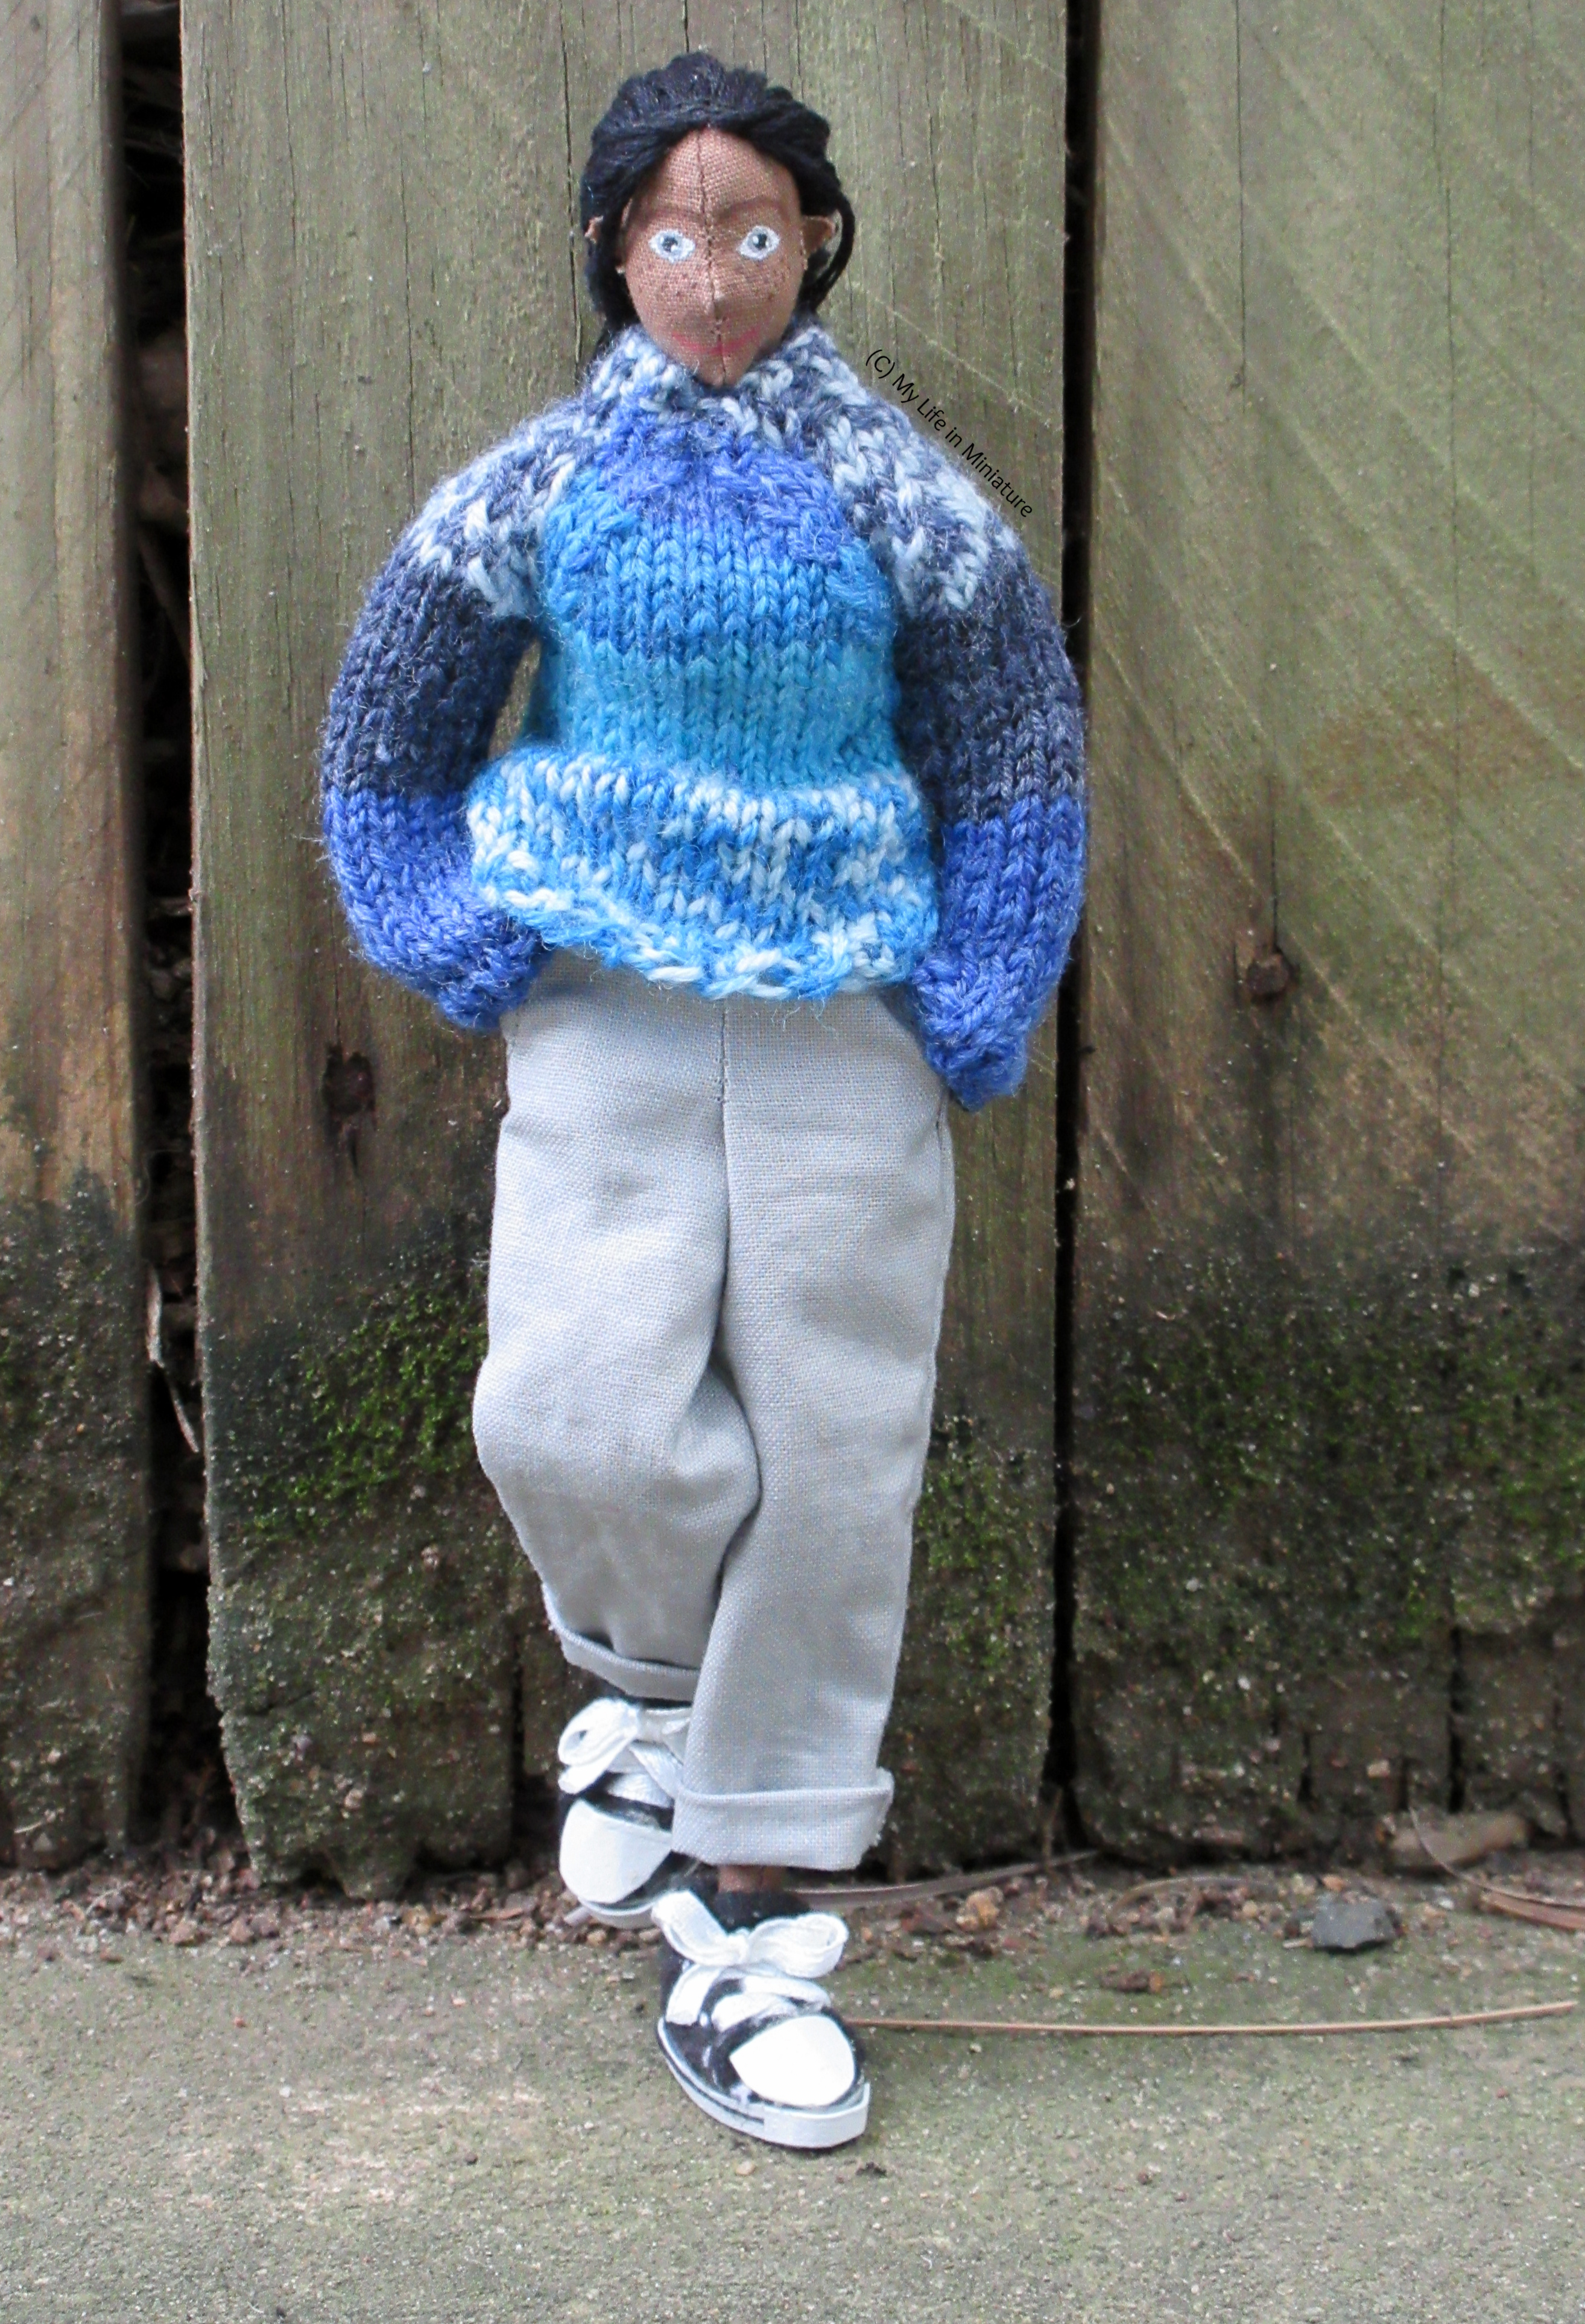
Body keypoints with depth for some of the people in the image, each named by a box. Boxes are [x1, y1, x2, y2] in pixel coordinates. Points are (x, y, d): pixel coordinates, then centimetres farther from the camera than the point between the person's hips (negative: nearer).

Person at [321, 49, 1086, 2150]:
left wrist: (972, 1013, 0)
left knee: (825, 1457, 0)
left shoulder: (893, 489, 3)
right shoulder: (539, 485, 5)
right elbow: (392, 734, 15)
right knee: (578, 1421, -16)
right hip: (604, 1008, 0)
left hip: (841, 1021, 0)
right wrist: (464, 947, 4)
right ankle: (656, 1671, 22)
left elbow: (1017, 752, 9)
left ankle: (741, 1933, 14)